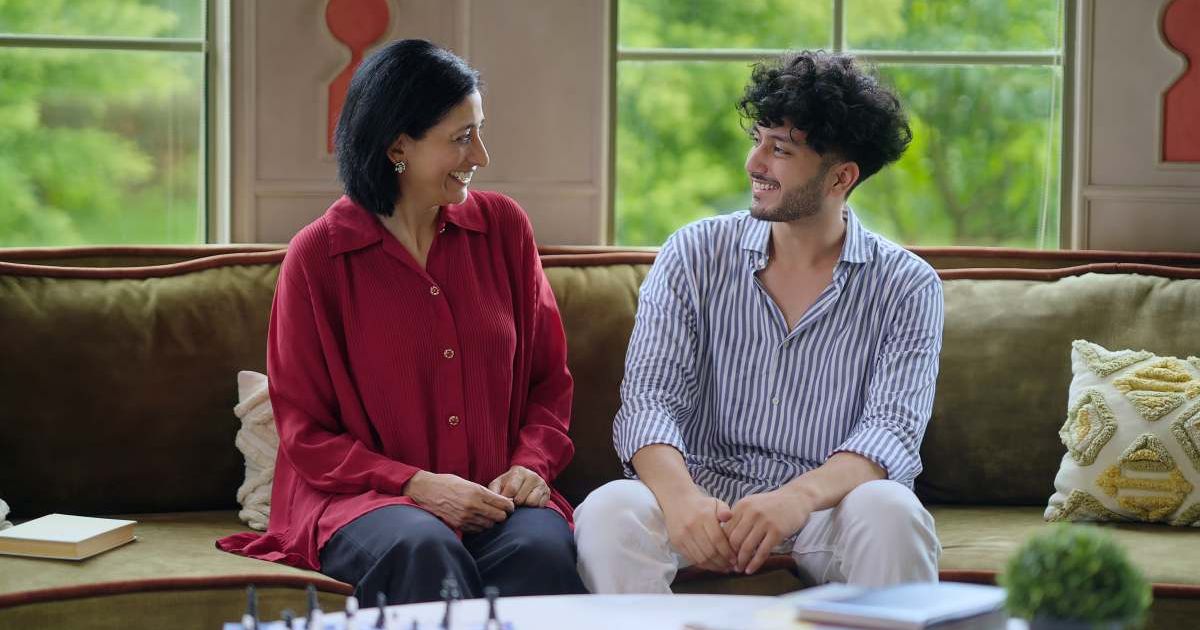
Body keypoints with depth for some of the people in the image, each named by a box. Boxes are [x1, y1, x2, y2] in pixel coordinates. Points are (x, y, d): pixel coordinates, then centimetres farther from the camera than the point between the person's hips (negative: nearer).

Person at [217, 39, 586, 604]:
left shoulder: (502, 226, 10)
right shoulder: (318, 255, 1)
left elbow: (548, 379, 17)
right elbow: (304, 431, 2)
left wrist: (530, 464, -4)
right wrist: (415, 485, -13)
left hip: (493, 500, 2)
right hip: (363, 501, -2)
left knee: (543, 546, -34)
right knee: (423, 548, -38)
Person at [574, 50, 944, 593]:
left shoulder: (907, 288, 1)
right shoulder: (695, 255, 4)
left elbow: (893, 430, -12)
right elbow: (649, 399, -6)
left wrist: (799, 496, -34)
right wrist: (679, 497, -29)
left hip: (829, 502, 0)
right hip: (702, 494, 1)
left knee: (890, 512, -34)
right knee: (609, 512, -31)